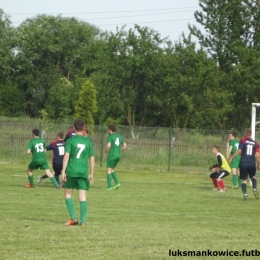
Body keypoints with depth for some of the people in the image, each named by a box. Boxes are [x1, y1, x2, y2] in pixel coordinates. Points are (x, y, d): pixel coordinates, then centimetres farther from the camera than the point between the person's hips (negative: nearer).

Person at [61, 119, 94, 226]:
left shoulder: (70, 140, -1)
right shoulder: (88, 142, 7)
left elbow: (66, 156, -10)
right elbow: (92, 159, 7)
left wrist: (63, 171, -10)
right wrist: (91, 174, 15)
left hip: (71, 171, -2)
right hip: (83, 172, 2)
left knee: (68, 194, 11)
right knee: (83, 197, 3)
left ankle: (73, 218, 1)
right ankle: (83, 220, -5)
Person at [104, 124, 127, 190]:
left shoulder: (110, 136, -9)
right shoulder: (119, 136, 13)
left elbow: (108, 146, -23)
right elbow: (125, 146, 12)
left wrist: (105, 152, -7)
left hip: (112, 155, -7)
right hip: (118, 156, 7)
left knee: (108, 170, 1)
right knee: (112, 170, 20)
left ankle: (109, 186, -3)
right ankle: (117, 183, 5)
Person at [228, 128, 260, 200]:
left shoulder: (242, 141, 0)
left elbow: (239, 151, -9)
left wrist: (231, 158, -3)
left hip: (243, 163, -2)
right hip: (252, 164, 2)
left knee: (244, 180, 5)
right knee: (253, 177, 23)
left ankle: (245, 194, -7)